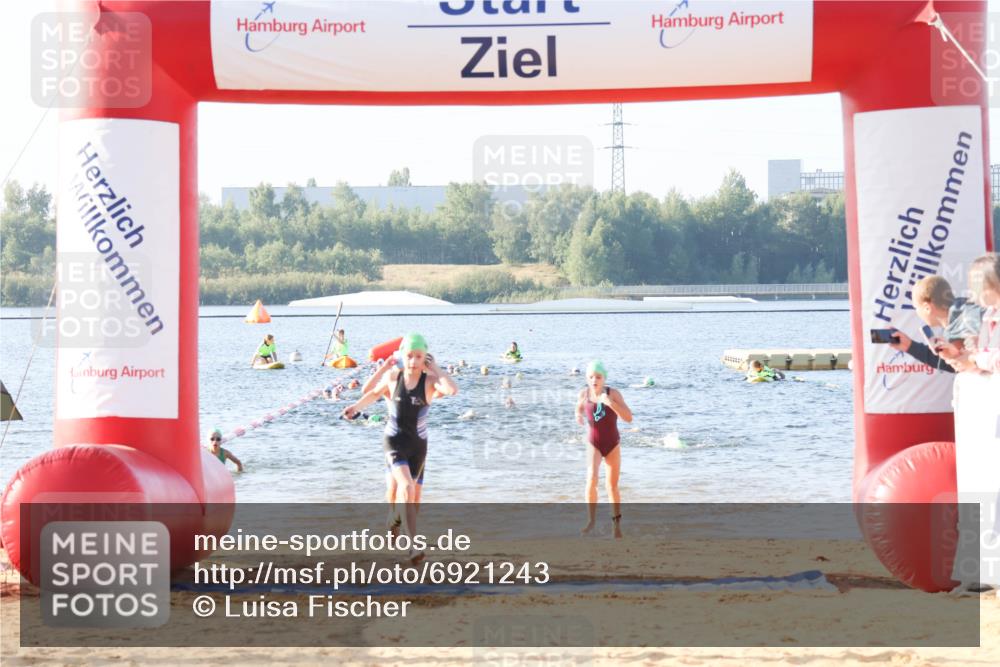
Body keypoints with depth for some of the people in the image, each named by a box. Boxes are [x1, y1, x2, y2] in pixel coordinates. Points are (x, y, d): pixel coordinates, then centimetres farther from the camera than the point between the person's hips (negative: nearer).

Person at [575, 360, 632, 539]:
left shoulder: (613, 393, -16)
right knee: (592, 479, -24)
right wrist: (579, 417, -11)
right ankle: (591, 521, -17)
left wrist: (610, 403, -35)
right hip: (594, 445, 0)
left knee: (612, 486, 9)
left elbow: (629, 418, -23)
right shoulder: (584, 393, -9)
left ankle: (617, 523, 29)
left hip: (612, 445, 0)